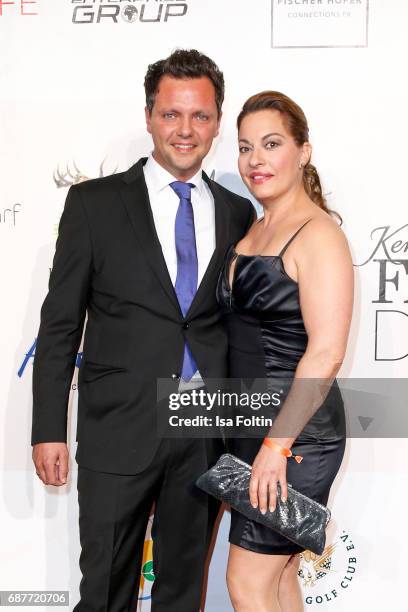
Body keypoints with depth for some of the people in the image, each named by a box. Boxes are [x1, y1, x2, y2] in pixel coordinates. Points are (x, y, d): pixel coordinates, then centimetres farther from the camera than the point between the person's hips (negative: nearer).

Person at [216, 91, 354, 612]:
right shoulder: (253, 230, 12)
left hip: (295, 432, -8)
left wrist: (276, 446, -21)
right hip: (251, 427, 8)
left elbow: (326, 352, -21)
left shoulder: (318, 234, -15)